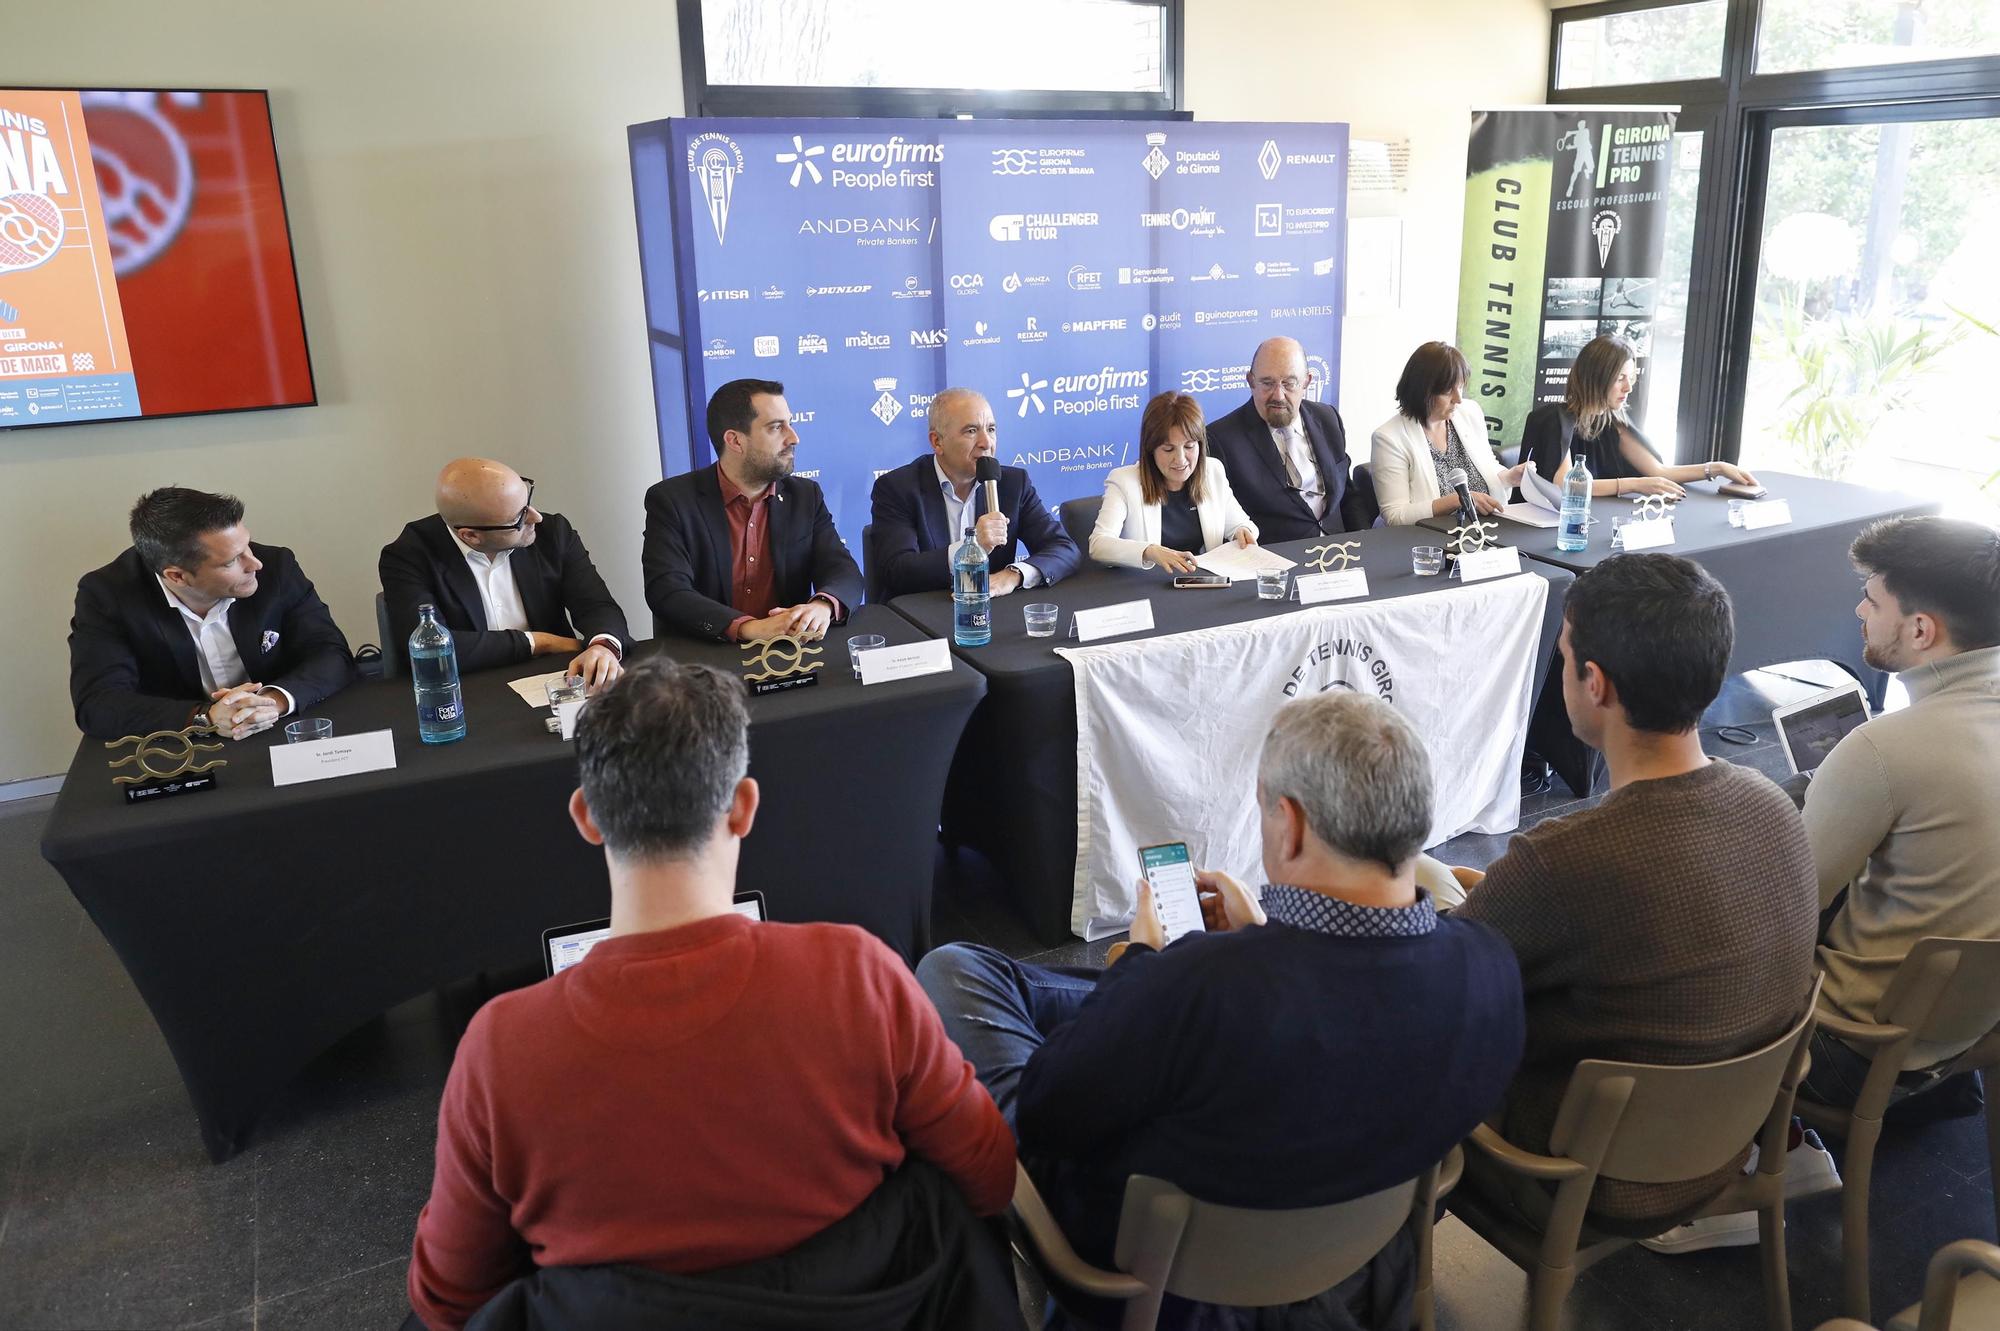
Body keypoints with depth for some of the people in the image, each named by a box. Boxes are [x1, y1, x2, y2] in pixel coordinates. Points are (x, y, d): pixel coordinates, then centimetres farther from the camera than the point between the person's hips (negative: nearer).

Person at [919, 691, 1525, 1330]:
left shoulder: (1196, 986, -42)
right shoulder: (1493, 970, -24)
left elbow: (1045, 1115, -23)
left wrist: (1140, 960, -11)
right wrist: (1260, 939, 5)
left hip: (1127, 1236, -5)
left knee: (949, 966, 10)